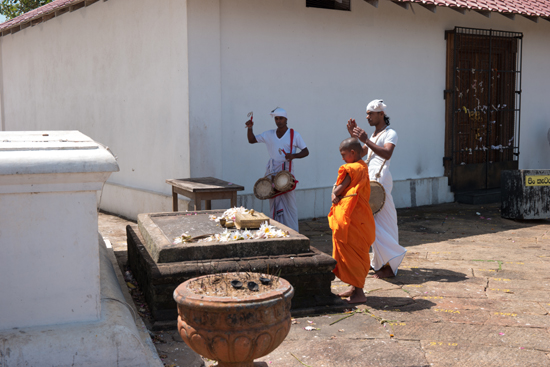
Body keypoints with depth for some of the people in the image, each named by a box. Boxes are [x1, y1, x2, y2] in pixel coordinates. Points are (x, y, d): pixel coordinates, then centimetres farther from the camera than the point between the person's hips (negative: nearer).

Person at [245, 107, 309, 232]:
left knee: (289, 201, -6)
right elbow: (252, 140, 19)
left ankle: (293, 232, 2)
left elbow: (306, 151, 1)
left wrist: (294, 155, -17)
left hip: (287, 171, -3)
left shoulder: (294, 135, 2)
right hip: (272, 171, 4)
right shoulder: (269, 135, 11)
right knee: (274, 202, 5)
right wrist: (250, 128, 1)